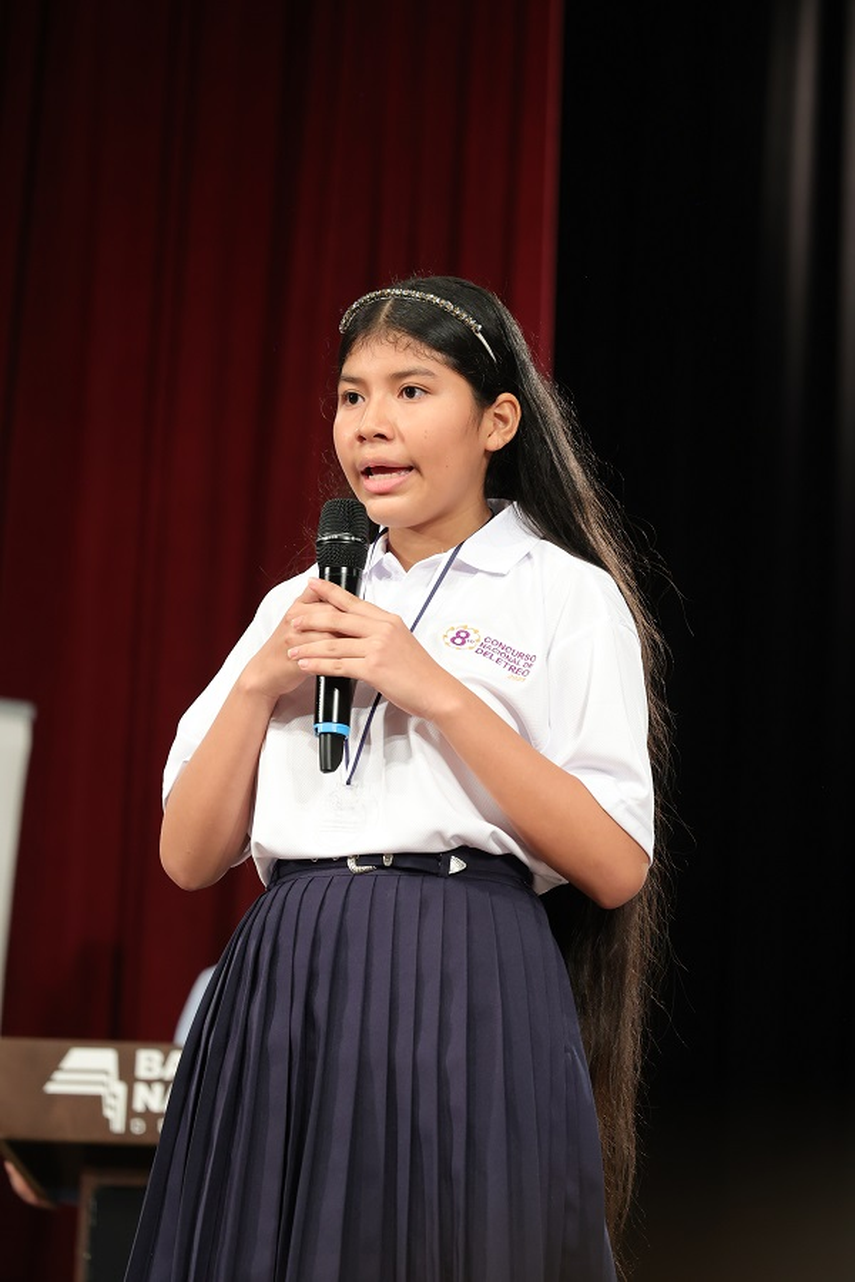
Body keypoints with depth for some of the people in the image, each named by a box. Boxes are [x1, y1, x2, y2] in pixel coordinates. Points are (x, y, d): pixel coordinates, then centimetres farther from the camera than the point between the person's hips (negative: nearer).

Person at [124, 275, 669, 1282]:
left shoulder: (567, 596, 1)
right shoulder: (298, 606, 16)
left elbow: (615, 867, -8)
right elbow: (189, 857, 12)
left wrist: (436, 691, -13)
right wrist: (260, 681, -3)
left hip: (464, 997, -4)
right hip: (284, 999, 4)